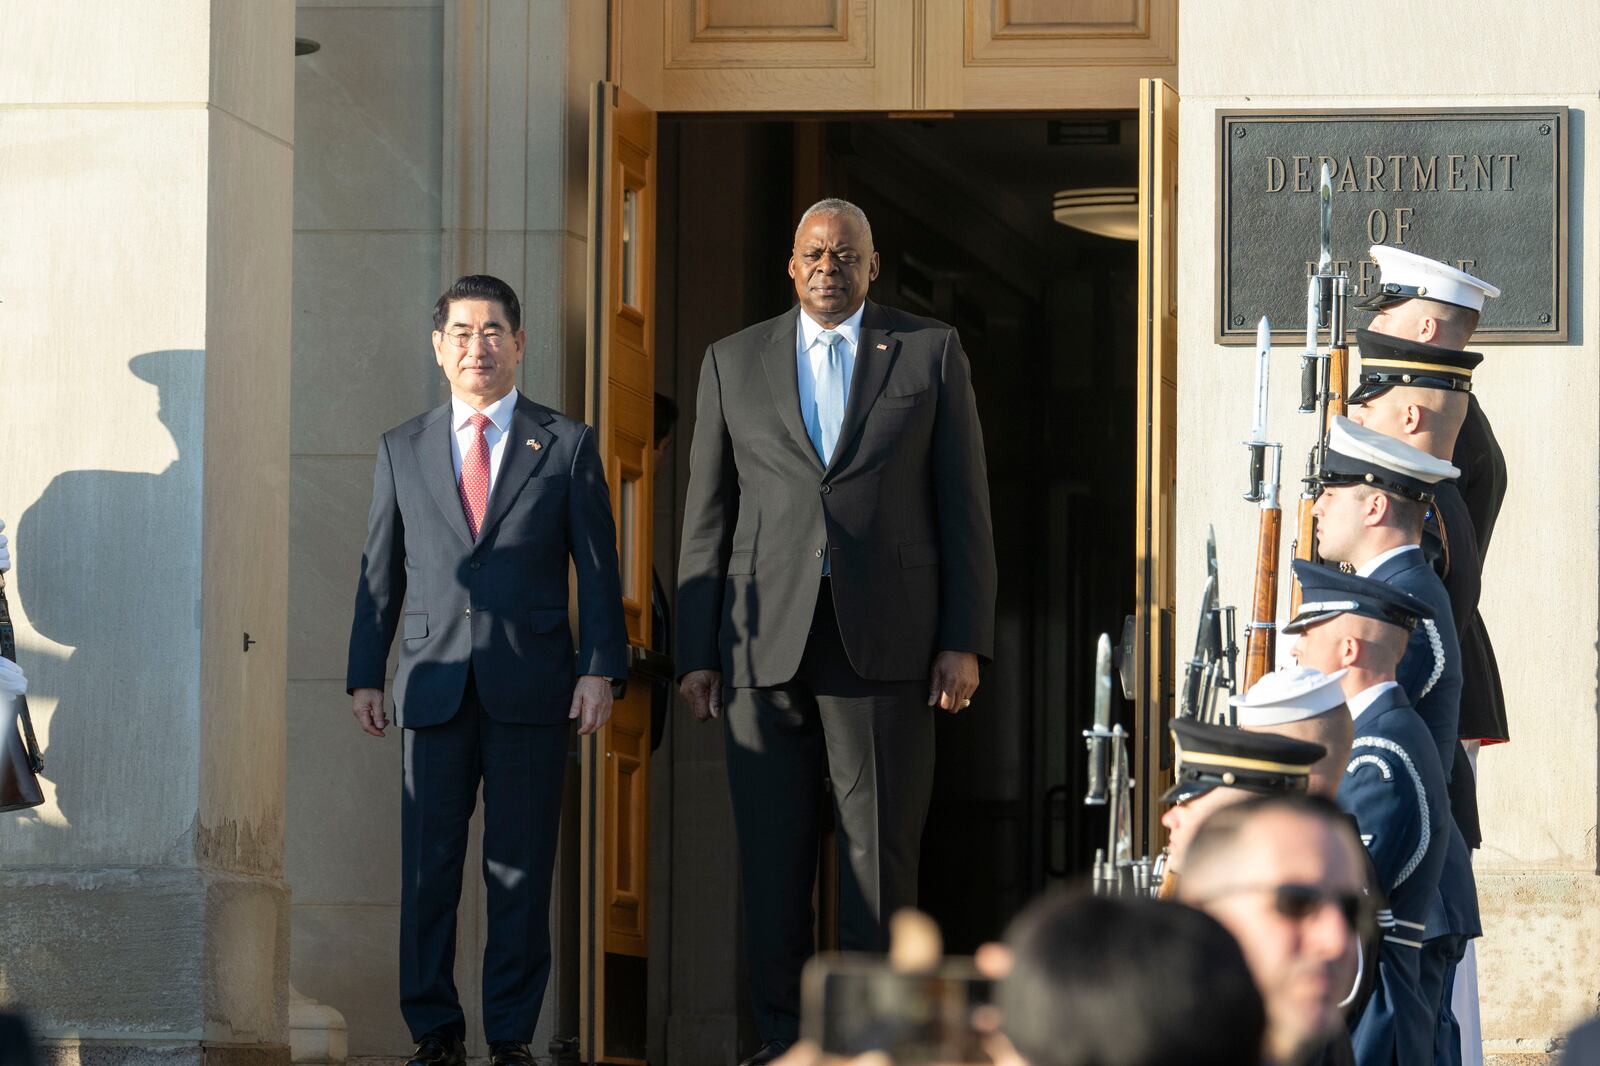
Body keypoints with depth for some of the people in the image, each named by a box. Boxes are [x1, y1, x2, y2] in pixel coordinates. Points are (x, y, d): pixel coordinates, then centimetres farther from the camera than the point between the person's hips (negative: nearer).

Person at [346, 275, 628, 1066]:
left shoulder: (567, 447, 7)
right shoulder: (402, 450, 13)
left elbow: (597, 568, 5)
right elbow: (380, 572, 13)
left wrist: (600, 667, -5)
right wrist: (366, 674, 7)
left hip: (531, 688, -1)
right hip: (434, 687, 2)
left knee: (521, 869, 0)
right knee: (427, 867, 0)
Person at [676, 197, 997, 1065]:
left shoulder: (931, 354, 7)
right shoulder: (734, 363, 11)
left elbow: (963, 504, 5)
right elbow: (707, 515, 11)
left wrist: (965, 641, -3)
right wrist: (695, 651, 5)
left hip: (887, 640, -1)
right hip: (766, 640, 1)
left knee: (881, 854, -1)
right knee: (771, 856, 2)